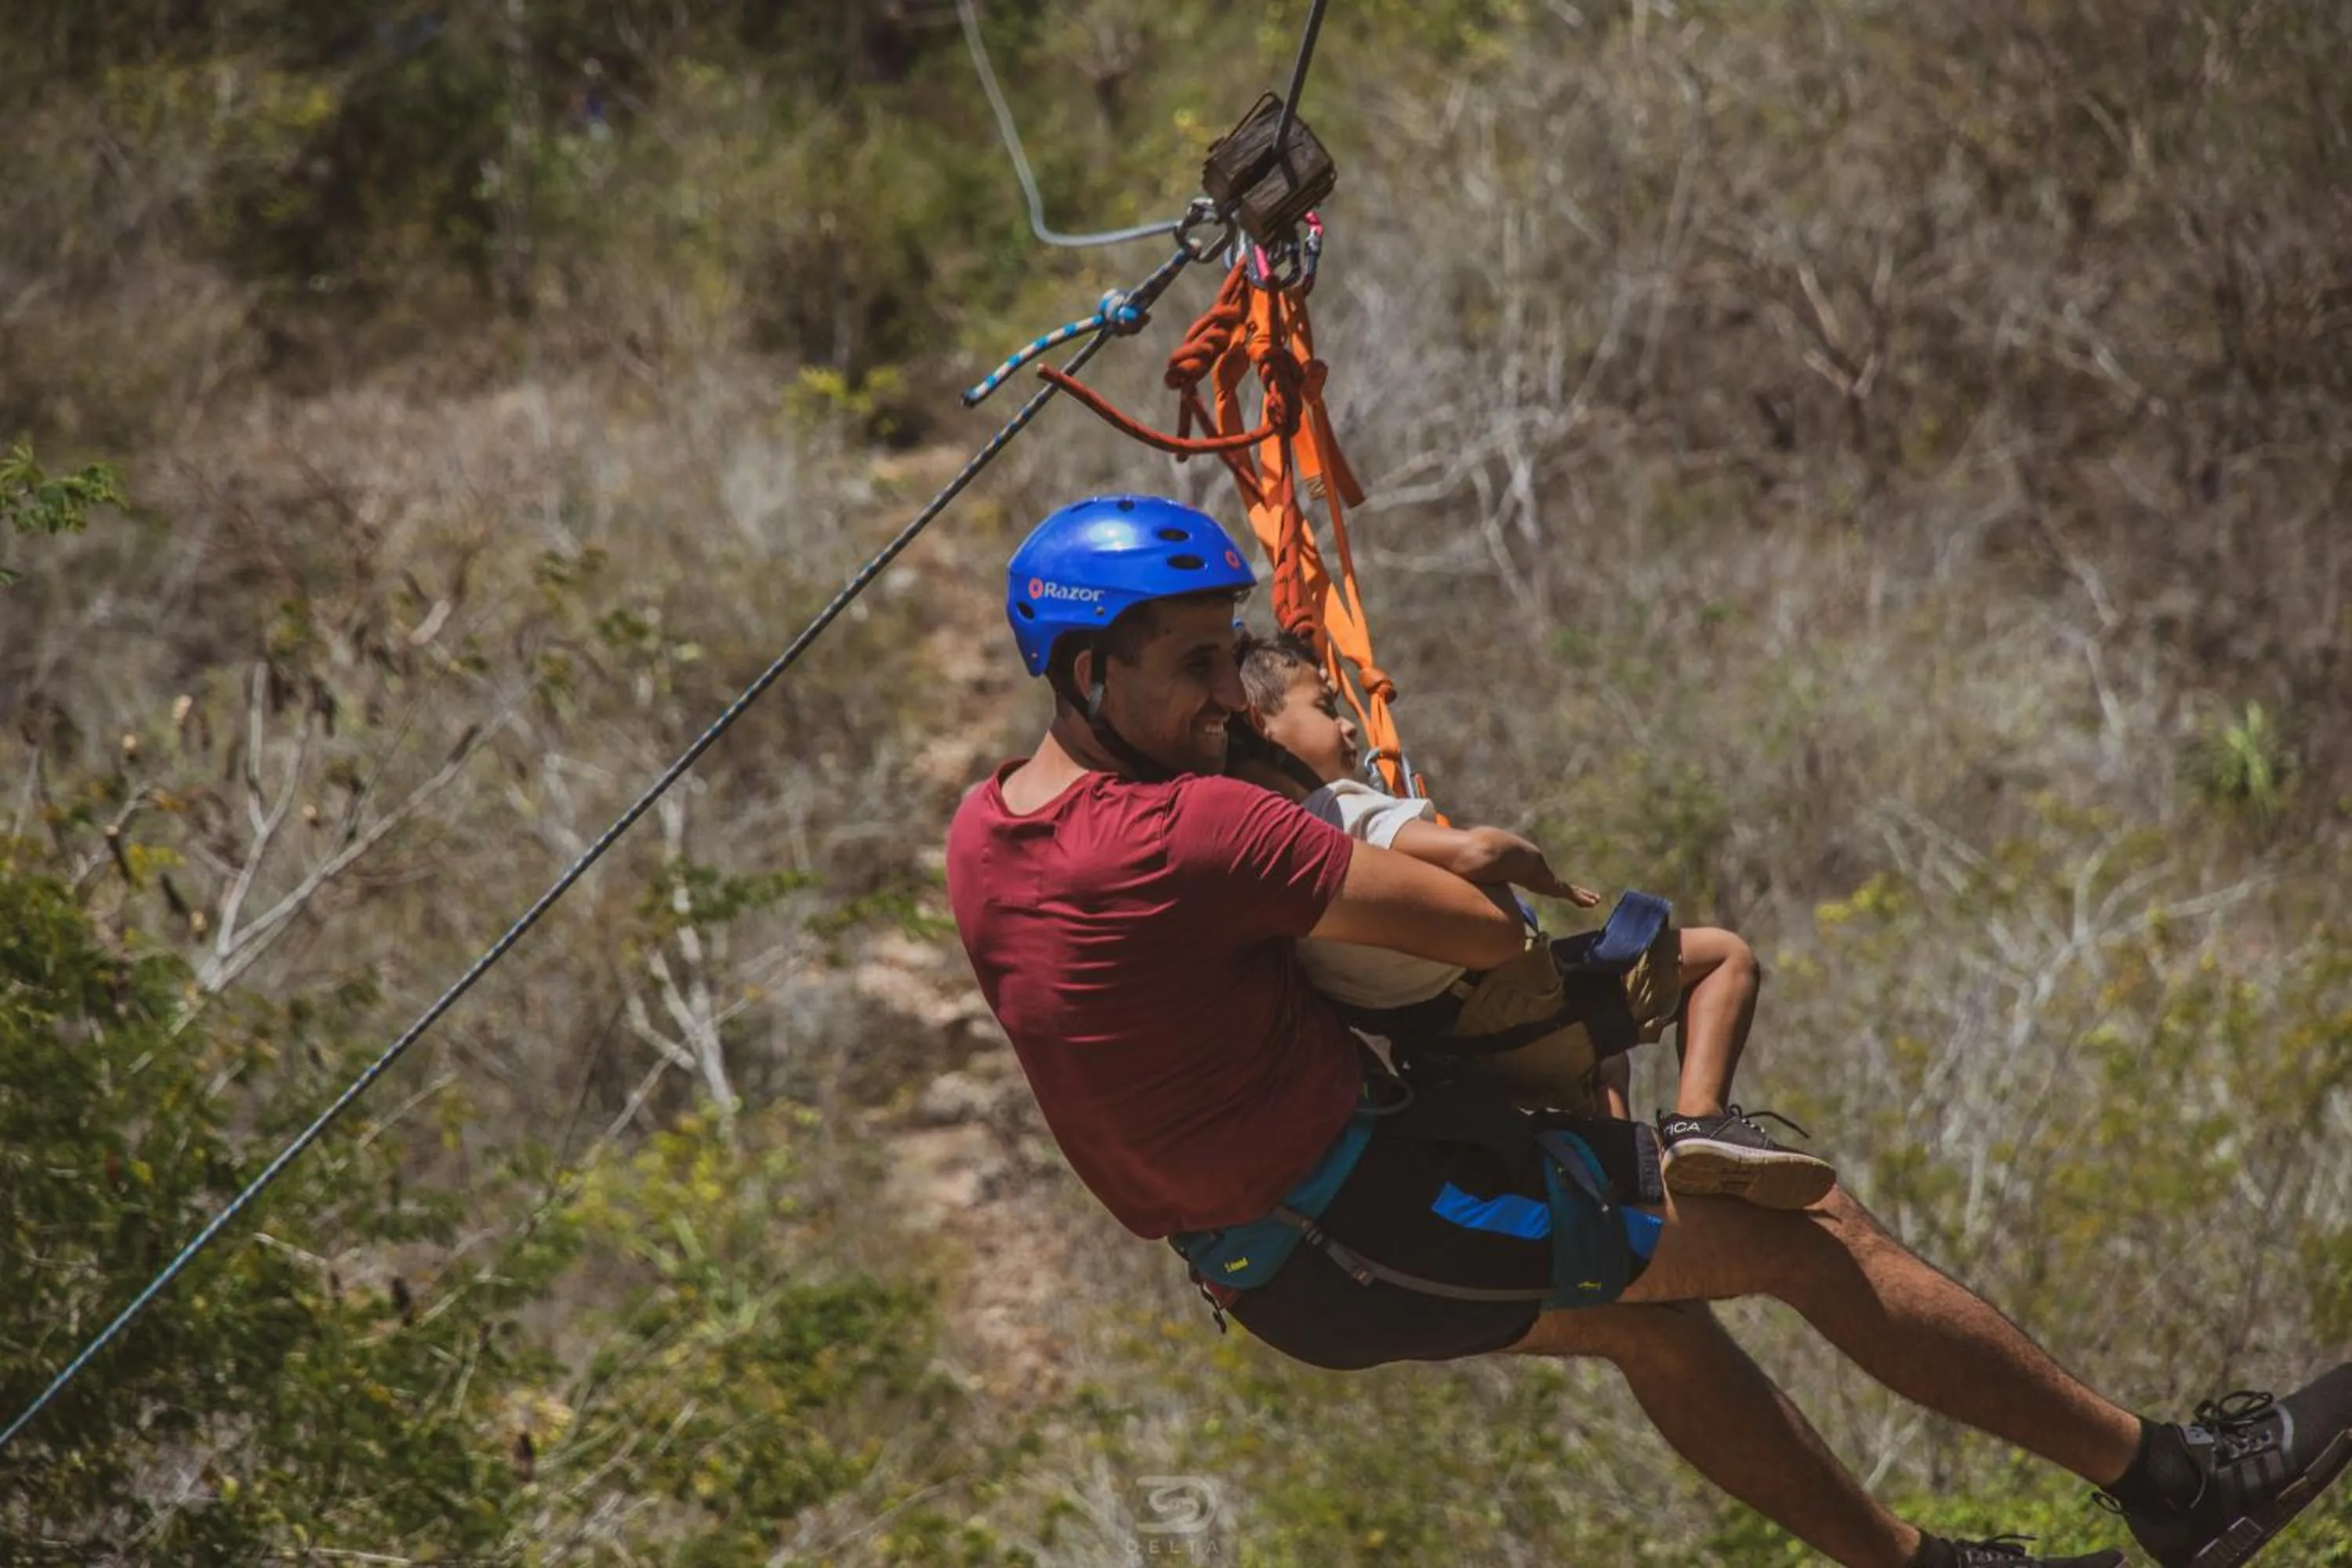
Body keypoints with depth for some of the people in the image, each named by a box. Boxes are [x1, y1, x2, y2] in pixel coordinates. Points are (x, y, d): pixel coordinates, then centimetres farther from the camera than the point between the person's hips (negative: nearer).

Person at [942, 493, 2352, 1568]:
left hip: (1262, 1276, 10)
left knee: (1649, 1315, 31)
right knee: (1816, 1237, 2)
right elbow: (1485, 932, -23)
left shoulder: (979, 837, 0)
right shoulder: (1189, 835, -28)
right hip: (1380, 1225, -10)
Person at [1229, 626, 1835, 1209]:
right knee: (1726, 956, 2)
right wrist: (1548, 878, -18)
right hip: (1513, 1016, -9)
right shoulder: (1345, 813, -25)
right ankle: (1699, 1120, -9)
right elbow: (1475, 852, -38)